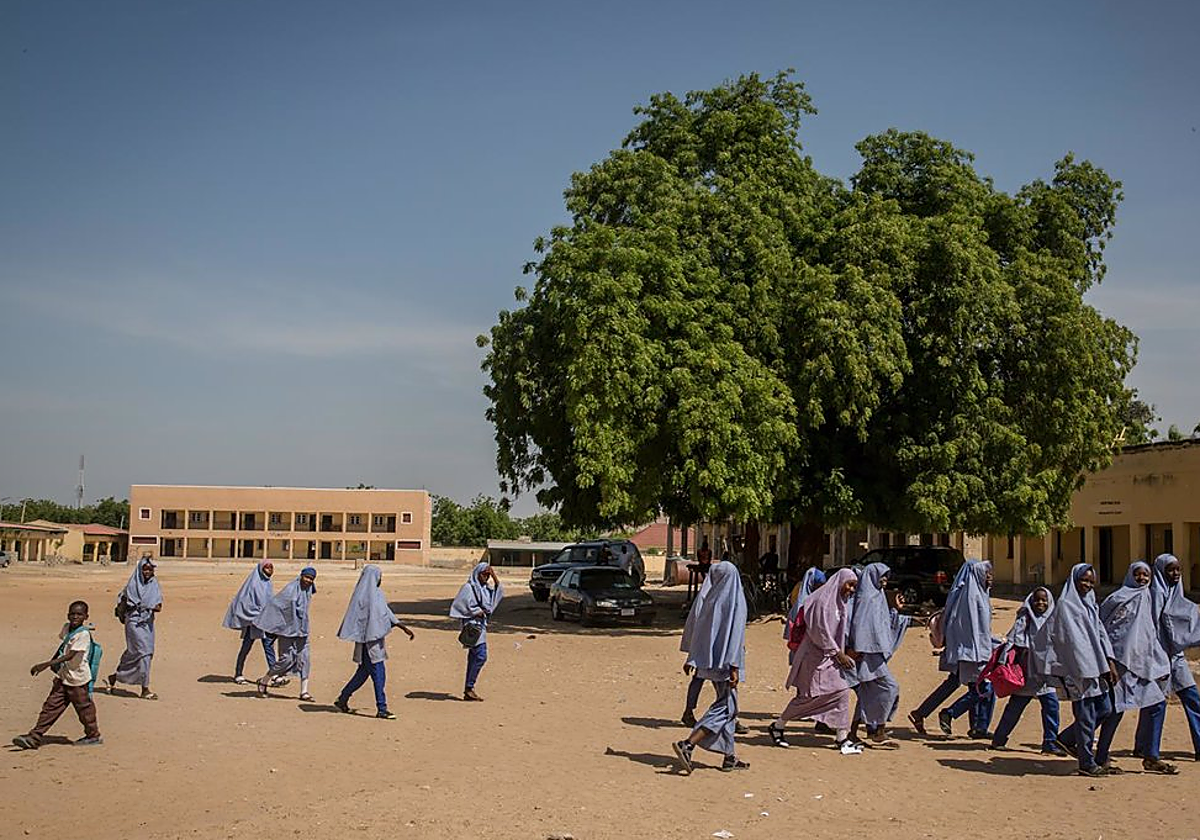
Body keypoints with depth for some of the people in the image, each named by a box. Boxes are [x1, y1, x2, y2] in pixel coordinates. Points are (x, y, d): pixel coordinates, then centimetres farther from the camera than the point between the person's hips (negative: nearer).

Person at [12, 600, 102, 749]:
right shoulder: (66, 628, 6)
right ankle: (34, 737, 5)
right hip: (63, 676, 7)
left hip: (77, 678, -7)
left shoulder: (83, 634, -19)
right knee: (51, 706, 4)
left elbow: (70, 655, -25)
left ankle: (94, 735, 21)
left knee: (83, 707, 5)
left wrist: (47, 664, -30)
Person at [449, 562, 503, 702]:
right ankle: (469, 687, -11)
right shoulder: (469, 587, -9)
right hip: (472, 624, -9)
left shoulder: (485, 587, 15)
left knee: (474, 657, 8)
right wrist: (476, 611, -14)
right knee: (481, 656, -15)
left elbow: (499, 591, 19)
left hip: (481, 624, 9)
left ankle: (468, 691, 10)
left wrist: (494, 575, 8)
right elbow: (460, 604, -15)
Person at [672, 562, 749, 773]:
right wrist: (734, 666, -17)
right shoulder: (734, 599, -13)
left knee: (727, 706, 16)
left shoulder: (706, 596, 5)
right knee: (725, 707, -4)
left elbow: (691, 626, 9)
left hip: (707, 659, 7)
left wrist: (692, 657, 18)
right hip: (724, 660, -7)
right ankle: (687, 745, -16)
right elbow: (734, 633, -17)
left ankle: (729, 756, 18)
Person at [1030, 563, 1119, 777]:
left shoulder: (1090, 604, 15)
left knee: (1104, 709, 13)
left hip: (1094, 667, 9)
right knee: (1086, 716, -2)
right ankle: (1087, 764, 8)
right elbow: (1074, 640, -15)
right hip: (1078, 669, -9)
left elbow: (1100, 633, 10)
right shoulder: (1065, 605, -10)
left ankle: (1067, 739, 26)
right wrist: (1086, 670, -18)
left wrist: (1110, 662, -1)